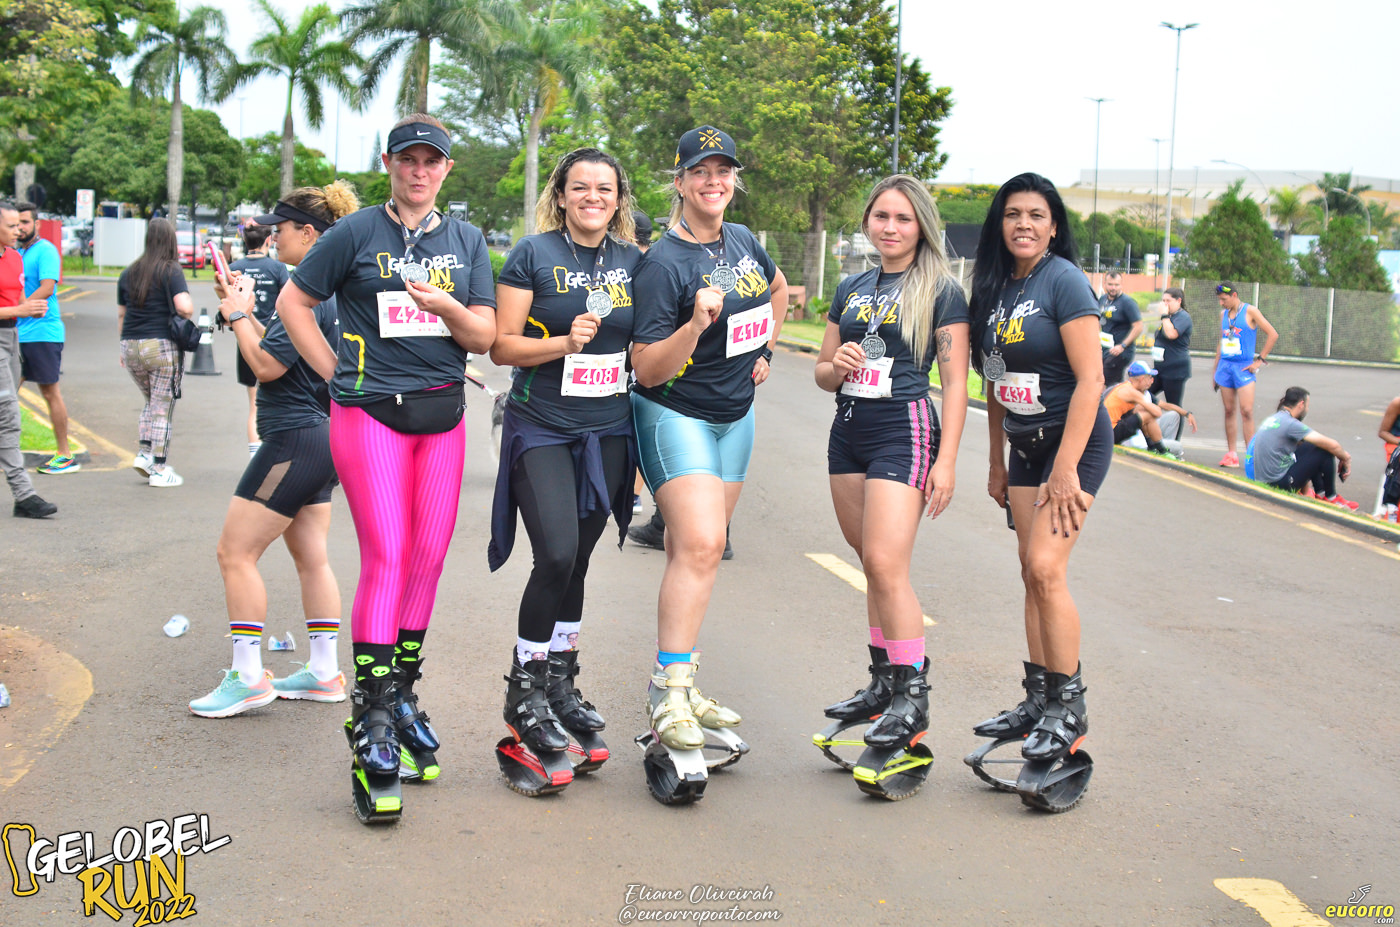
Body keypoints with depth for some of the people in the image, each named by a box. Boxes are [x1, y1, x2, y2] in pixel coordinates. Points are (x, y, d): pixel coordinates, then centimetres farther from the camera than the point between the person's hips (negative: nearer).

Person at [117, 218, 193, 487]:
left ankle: (143, 454, 9)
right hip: (162, 346, -5)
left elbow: (121, 314, 16)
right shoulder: (171, 270, -7)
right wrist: (189, 308, 4)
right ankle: (160, 469, 4)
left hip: (131, 345, 5)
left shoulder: (129, 273, 11)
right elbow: (184, 307, -20)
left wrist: (124, 348, 24)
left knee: (152, 402, 22)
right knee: (163, 407, 2)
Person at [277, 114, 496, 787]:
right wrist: (338, 373, 1)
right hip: (370, 412, -4)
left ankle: (402, 694, 20)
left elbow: (485, 335, 6)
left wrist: (446, 307, -14)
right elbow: (293, 302, 7)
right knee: (386, 555, -12)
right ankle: (373, 715, -9)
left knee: (429, 557, 6)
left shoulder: (465, 240, 12)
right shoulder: (356, 233, 1)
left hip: (442, 414, 4)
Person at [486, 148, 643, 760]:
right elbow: (500, 345, -6)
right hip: (541, 429, -4)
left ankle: (560, 685, 23)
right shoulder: (534, 255, -3)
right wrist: (565, 342, -19)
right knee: (556, 556, -15)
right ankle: (523, 691, 1)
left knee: (576, 562, 9)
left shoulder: (633, 261, 9)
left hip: (607, 433, 4)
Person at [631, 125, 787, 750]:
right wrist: (697, 325, -32)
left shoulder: (743, 243, 5)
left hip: (735, 416, 7)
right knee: (700, 545, -22)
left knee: (696, 547, 9)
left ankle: (677, 682, 17)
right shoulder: (665, 263, -16)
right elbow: (647, 371, -19)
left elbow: (777, 288, 30)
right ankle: (669, 690, -19)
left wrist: (765, 351, 19)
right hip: (676, 414, -7)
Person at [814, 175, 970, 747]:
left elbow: (955, 382, -5)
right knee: (874, 565, 10)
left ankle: (912, 695, -6)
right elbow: (823, 373, 19)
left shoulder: (941, 291, -2)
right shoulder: (851, 289, 15)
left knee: (885, 564, -15)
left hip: (904, 428, -6)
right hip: (848, 430, 6)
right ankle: (884, 681, 19)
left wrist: (945, 460, -12)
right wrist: (836, 365, -5)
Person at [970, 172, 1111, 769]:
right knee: (1032, 572, 7)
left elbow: (1090, 379, -19)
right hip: (1026, 443, 7)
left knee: (1046, 566, -15)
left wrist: (1065, 468, -23)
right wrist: (998, 462, 15)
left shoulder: (1064, 282, -14)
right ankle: (1038, 700, 15)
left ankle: (1069, 706, -4)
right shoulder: (995, 287, 8)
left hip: (1075, 439, -7)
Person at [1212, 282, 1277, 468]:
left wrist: (1260, 360, -8)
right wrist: (1216, 369, 18)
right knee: (1229, 411, 6)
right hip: (1225, 366, 5)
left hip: (1244, 367, -5)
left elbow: (1272, 334, -6)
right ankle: (1231, 454, 9)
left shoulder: (1250, 311, -5)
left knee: (1246, 412, -10)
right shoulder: (1223, 314, 12)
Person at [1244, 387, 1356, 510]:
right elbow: (1332, 445, -17)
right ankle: (1331, 498, 12)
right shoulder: (1290, 424, -16)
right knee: (1325, 452, -4)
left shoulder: (1274, 418, 12)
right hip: (1279, 484, -9)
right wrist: (1346, 458, 4)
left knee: (1309, 447, 23)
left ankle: (1320, 493, 23)